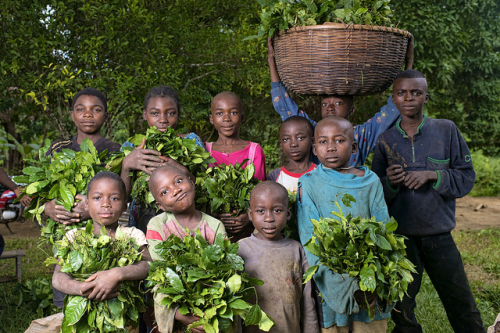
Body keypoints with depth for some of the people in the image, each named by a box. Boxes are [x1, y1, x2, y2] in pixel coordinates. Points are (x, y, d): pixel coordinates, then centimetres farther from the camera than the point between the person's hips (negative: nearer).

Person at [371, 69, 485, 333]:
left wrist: (432, 175, -16)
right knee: (401, 310, 11)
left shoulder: (446, 130, -1)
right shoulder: (385, 140, 3)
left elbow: (466, 177, -2)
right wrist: (390, 182, -15)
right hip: (400, 237, 1)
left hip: (439, 235, -1)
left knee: (463, 307, 7)